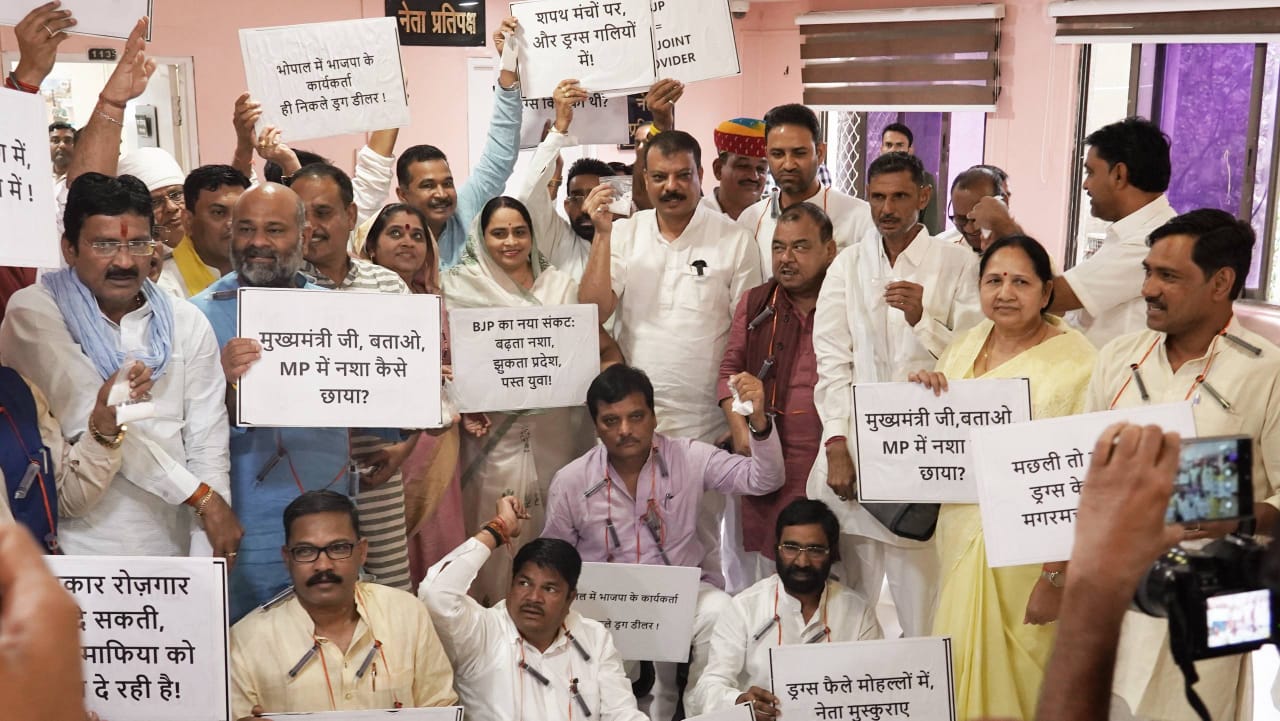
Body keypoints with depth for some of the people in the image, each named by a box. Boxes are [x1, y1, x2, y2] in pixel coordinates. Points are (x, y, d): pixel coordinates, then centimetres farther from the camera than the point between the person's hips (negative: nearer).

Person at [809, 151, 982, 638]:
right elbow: (832, 361, 4)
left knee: (923, 603, -2)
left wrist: (921, 318, -15)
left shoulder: (956, 265, 3)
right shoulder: (847, 266, 11)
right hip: (853, 447, 2)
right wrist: (837, 444, -5)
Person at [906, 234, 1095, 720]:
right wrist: (921, 391, -6)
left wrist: (1057, 577, -19)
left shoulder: (1075, 363, -15)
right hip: (961, 535, 6)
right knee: (961, 678, 18)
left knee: (1014, 681, 6)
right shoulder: (964, 346, 4)